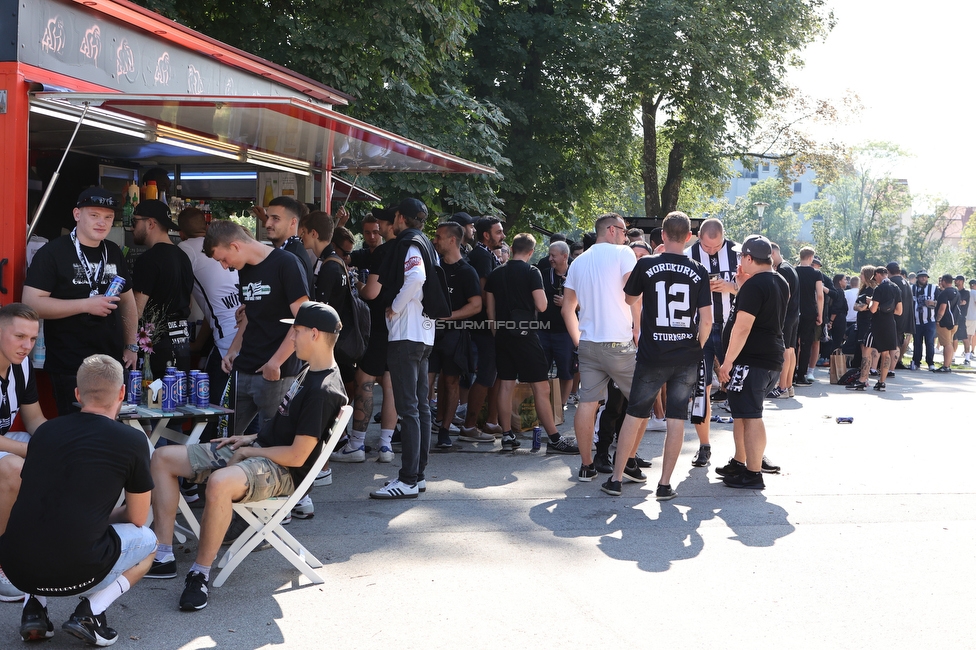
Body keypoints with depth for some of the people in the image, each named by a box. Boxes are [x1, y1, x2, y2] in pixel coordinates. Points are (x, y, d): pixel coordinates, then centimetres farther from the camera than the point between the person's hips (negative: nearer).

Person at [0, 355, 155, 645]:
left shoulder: (44, 431, 11)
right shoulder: (132, 441, 0)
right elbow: (137, 518, 12)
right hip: (73, 574, -4)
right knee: (147, 540, 24)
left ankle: (34, 607, 16)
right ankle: (90, 611, 4)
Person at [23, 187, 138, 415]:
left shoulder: (114, 253, 12)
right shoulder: (52, 253, -7)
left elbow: (128, 301, 21)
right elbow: (31, 303, -15)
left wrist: (131, 346, 11)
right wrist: (86, 305, -19)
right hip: (70, 369, -5)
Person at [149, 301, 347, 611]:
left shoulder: (323, 391, -20)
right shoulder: (309, 373, 12)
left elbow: (297, 456, -22)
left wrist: (247, 451, -11)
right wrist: (249, 439, 11)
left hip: (282, 471, -11)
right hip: (255, 450, 11)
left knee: (219, 482, -42)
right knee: (163, 458, 4)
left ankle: (200, 574, -25)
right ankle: (164, 557, 1)